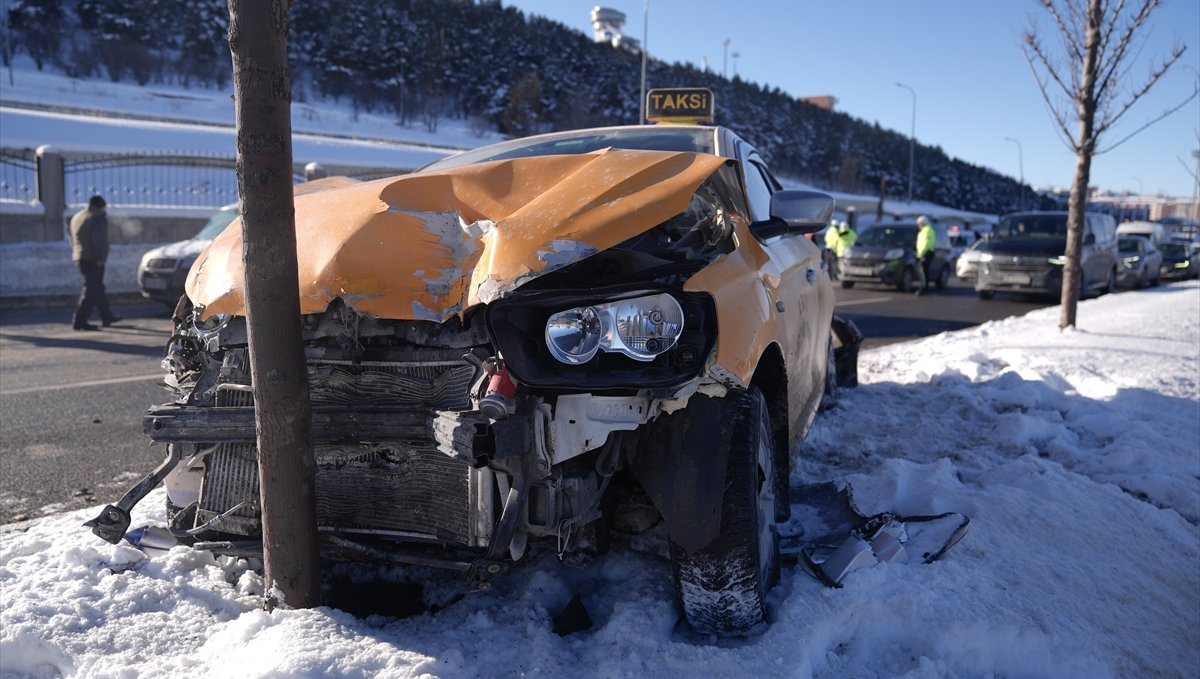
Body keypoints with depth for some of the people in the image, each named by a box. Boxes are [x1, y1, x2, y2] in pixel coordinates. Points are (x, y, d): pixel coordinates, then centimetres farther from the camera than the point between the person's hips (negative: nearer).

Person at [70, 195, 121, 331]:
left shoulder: (76, 217, 18)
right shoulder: (98, 218, -11)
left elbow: (73, 239, 21)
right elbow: (98, 240, -20)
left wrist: (76, 255, 21)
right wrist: (100, 258, -20)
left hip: (80, 258, 9)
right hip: (93, 259, -9)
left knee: (97, 288, 17)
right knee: (91, 290, -7)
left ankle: (107, 317, 24)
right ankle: (80, 321, -10)